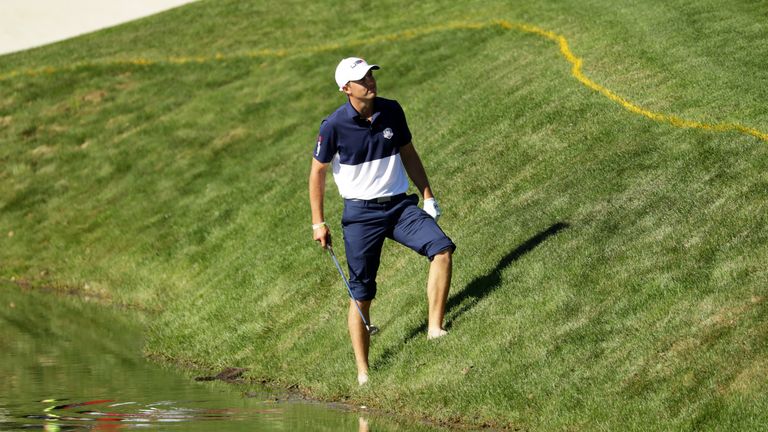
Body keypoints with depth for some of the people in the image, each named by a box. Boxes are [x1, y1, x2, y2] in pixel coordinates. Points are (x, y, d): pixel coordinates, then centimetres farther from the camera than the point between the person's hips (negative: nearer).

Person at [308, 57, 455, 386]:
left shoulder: (391, 111, 0)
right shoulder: (334, 125, -11)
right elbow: (317, 173, -1)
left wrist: (428, 196, 10)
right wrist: (318, 223, -2)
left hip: (400, 204, 3)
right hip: (361, 213, -3)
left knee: (442, 248, -21)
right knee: (361, 295, 0)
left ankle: (435, 327, -17)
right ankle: (363, 372, 9)